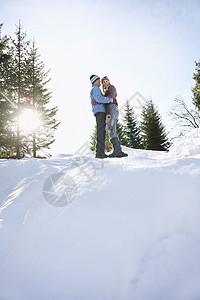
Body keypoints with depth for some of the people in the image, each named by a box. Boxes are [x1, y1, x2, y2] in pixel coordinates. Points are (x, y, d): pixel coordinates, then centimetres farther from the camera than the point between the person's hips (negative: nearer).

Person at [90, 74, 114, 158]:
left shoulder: (95, 90, 34)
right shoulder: (95, 88, 1)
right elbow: (99, 98, -17)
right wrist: (110, 99, -13)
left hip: (101, 112, 10)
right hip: (100, 111, -10)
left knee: (102, 132, 3)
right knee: (101, 132, -16)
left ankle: (100, 152, 0)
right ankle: (100, 152, -21)